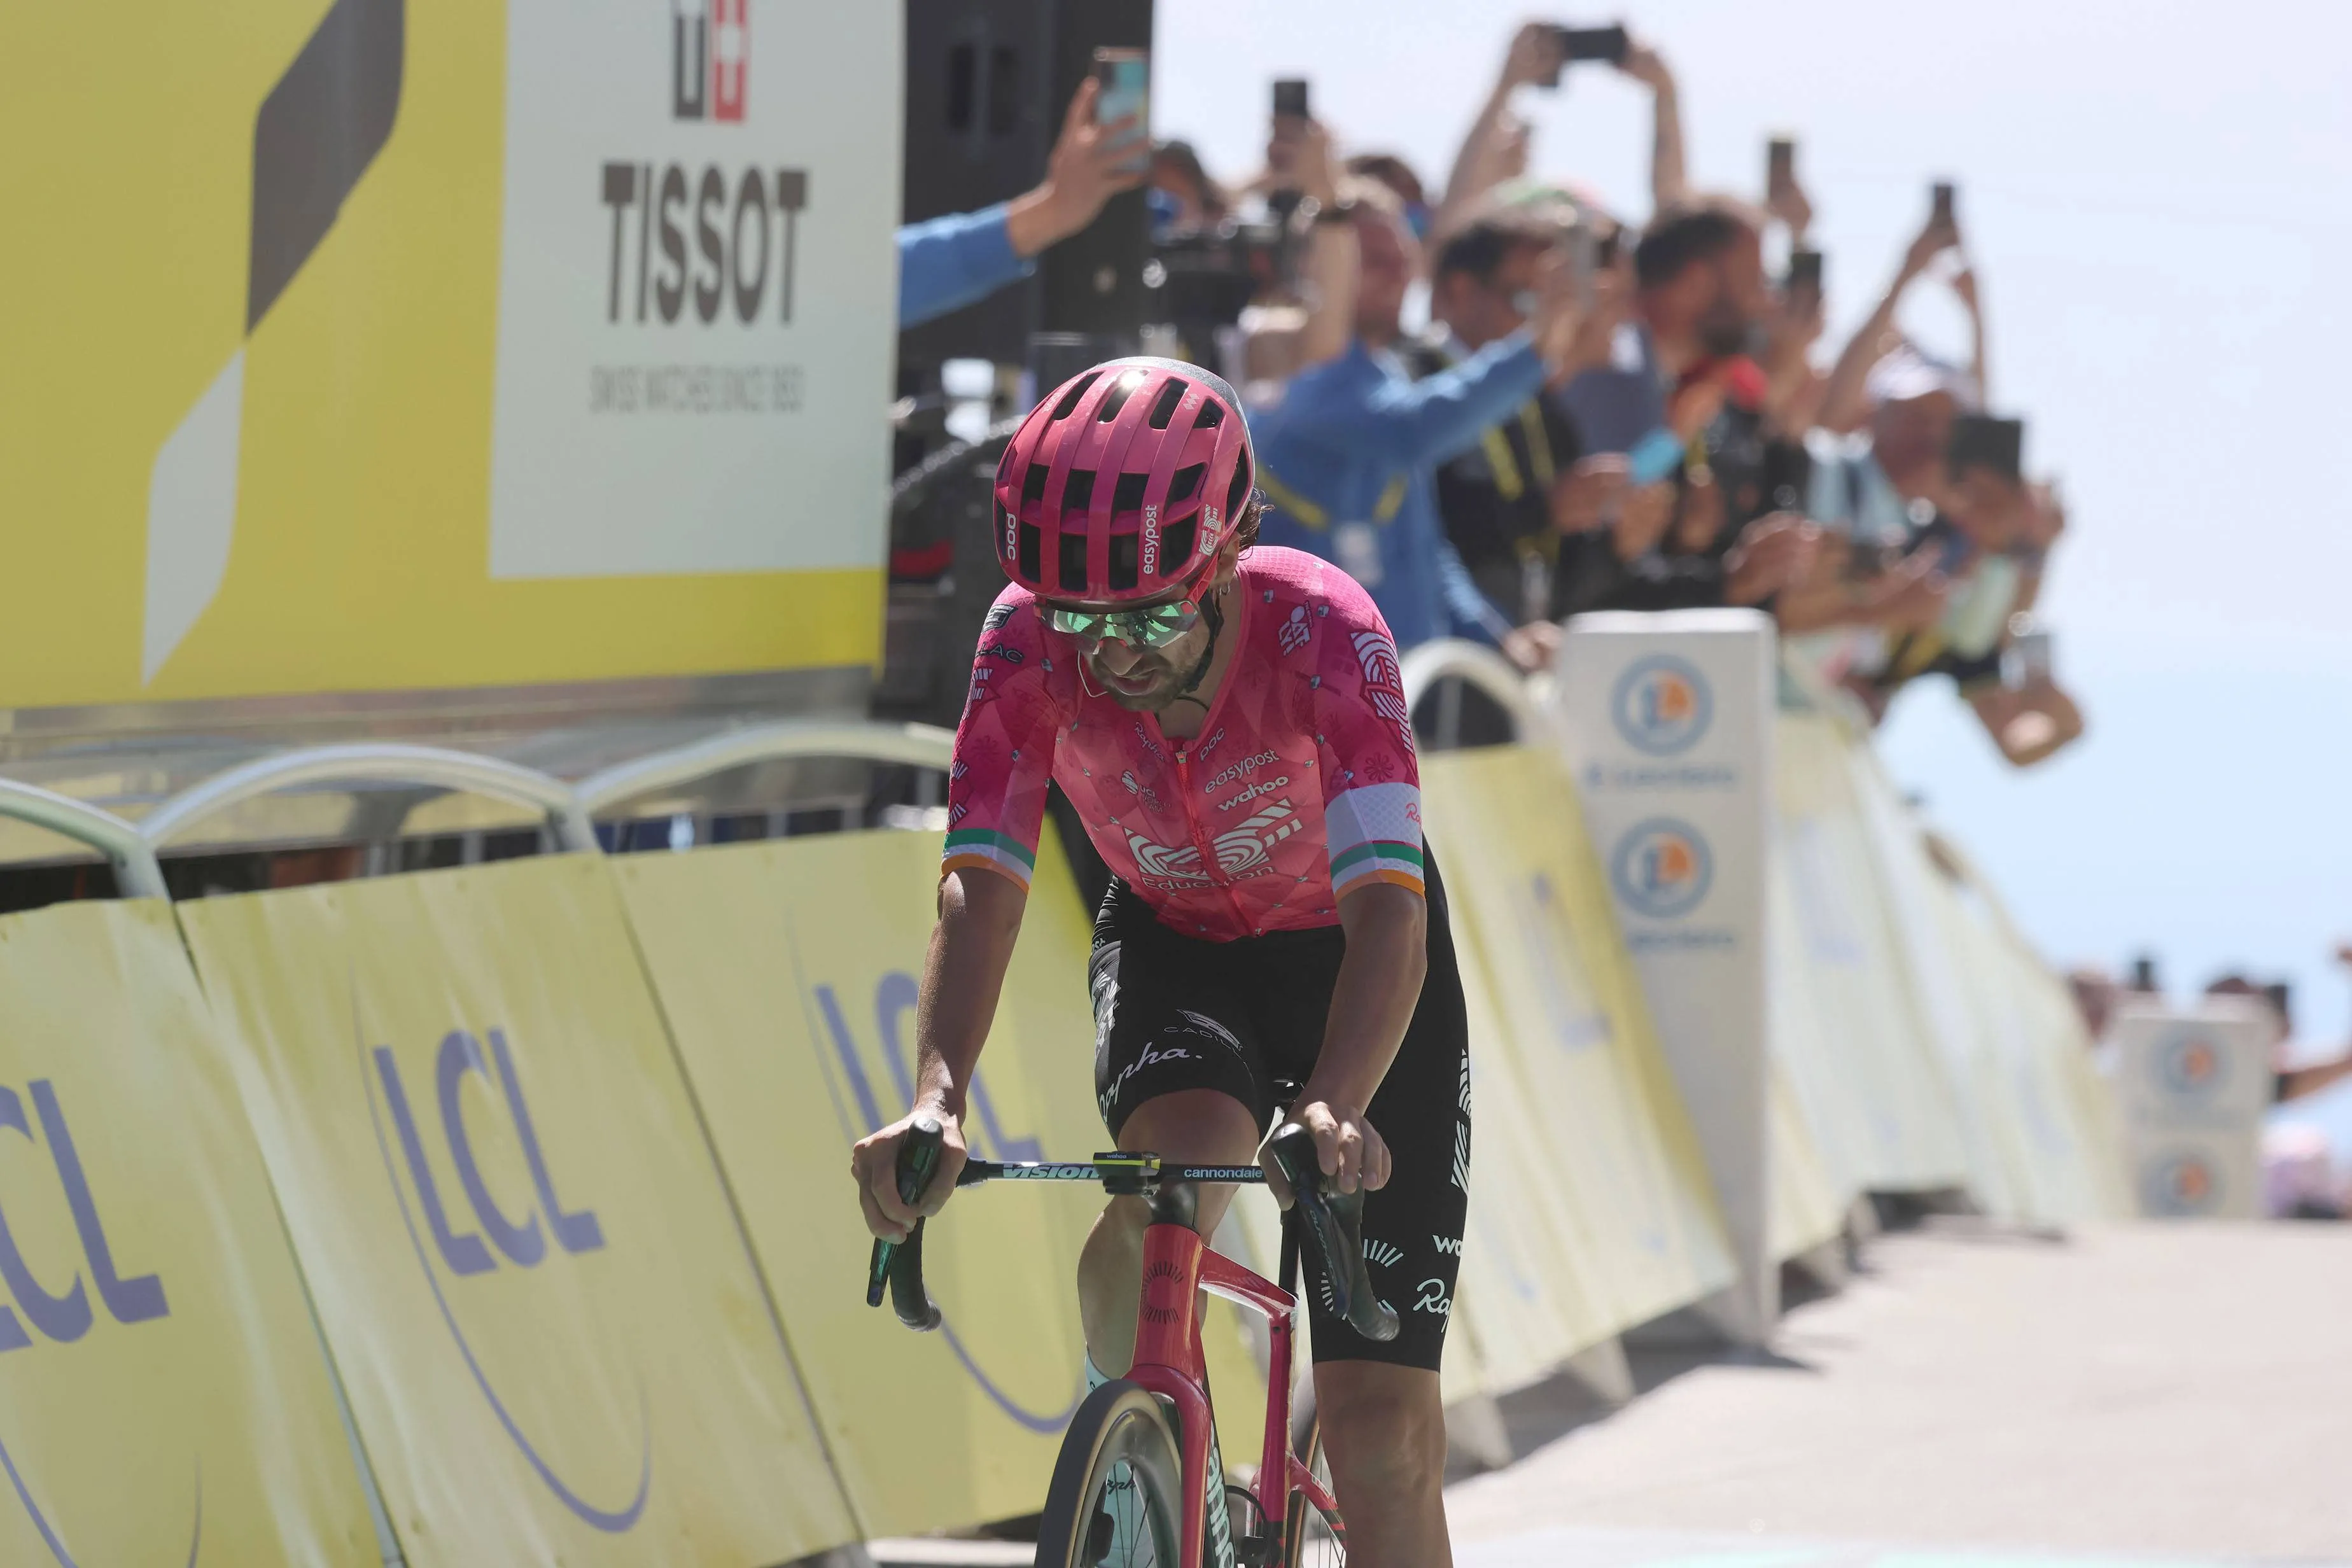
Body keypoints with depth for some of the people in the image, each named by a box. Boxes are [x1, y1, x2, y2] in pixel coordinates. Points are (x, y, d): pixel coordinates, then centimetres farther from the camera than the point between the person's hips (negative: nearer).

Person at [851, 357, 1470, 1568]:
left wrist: (1335, 1107, -61)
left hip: (1348, 958, -2)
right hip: (1172, 946, 2)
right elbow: (980, 888, -33)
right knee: (1175, 1172, -34)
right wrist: (936, 1101, -51)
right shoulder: (1030, 645, -26)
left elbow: (1388, 908, -44)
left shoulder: (1321, 633, -34)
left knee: (1380, 1423, -9)